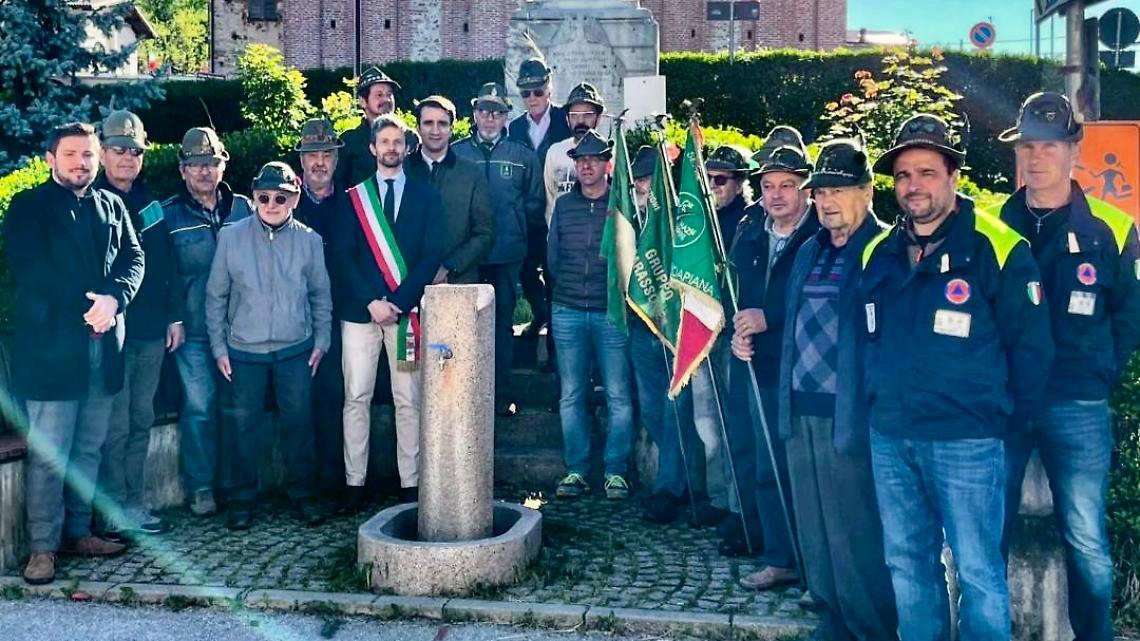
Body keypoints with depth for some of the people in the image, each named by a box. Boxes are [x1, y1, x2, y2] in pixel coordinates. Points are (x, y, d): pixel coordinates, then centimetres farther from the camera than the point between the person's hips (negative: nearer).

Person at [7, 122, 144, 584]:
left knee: (89, 449, 11)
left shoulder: (112, 206, 16)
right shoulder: (28, 207, 3)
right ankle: (43, 546, 6)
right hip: (50, 348, -4)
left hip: (104, 346, 5)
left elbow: (133, 259, 6)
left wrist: (113, 299, -14)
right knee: (48, 454, -2)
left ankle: (78, 532, 22)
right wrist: (86, 303, -17)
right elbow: (29, 268, -10)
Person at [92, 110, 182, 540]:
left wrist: (174, 316, 12)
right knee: (115, 427, -2)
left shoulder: (149, 202, 14)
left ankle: (133, 505, 21)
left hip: (151, 332, 6)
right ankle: (112, 514, 8)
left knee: (141, 421, 11)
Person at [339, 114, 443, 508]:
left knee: (409, 400, 1)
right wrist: (372, 302, -10)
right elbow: (346, 256, 3)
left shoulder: (426, 197, 9)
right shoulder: (354, 197, 10)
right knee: (356, 398, 2)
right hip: (360, 310, 1)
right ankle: (355, 482, 9)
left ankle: (410, 483, 7)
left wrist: (399, 302, -10)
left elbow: (431, 256, 0)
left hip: (407, 310, -1)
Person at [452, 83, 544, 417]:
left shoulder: (523, 156, 6)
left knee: (502, 322, 7)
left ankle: (502, 393, 14)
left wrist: (512, 214, -4)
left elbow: (535, 204, 9)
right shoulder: (455, 153, 4)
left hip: (508, 254, 0)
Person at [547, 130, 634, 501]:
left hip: (612, 313, -3)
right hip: (567, 313, 3)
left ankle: (616, 471, 8)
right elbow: (551, 257, 15)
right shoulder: (564, 205, 11)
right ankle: (576, 469, 14)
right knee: (571, 395, 6)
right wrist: (569, 287, 10)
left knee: (618, 396, -1)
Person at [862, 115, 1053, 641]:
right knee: (906, 563, 15)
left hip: (966, 442, -5)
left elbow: (1030, 346, -5)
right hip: (887, 439, 5)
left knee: (978, 570, 5)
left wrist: (1009, 420, 0)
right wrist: (877, 405, 14)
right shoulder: (878, 252, 8)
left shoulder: (996, 248, -9)